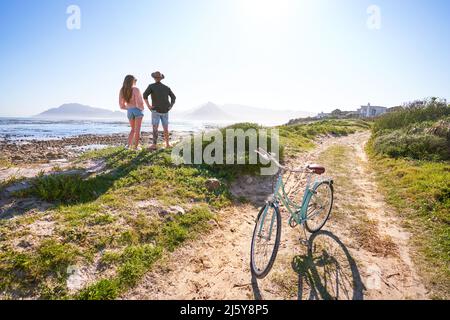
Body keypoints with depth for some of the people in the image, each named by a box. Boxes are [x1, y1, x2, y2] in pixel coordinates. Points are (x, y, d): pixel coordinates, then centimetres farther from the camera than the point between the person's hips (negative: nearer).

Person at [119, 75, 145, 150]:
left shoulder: (122, 91, -1)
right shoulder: (135, 89, -18)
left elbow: (122, 105, 3)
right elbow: (139, 103, -22)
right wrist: (142, 108, 0)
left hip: (129, 111, 5)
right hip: (138, 110, -5)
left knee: (133, 129, 19)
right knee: (137, 129, 2)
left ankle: (129, 145, 9)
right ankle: (135, 146, 1)